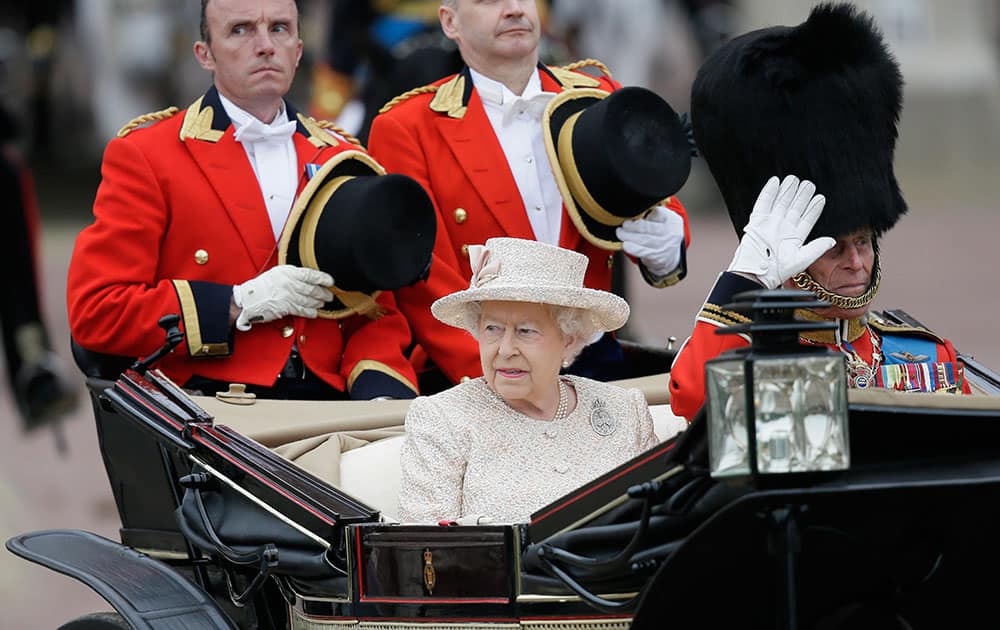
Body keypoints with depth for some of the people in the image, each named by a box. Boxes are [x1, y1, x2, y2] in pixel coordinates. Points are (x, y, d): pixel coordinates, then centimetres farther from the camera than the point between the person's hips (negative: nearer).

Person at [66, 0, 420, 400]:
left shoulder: (343, 159, 18)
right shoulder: (143, 154, 4)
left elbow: (376, 311, 17)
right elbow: (94, 313, -3)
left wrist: (381, 394, -6)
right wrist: (238, 305, -10)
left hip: (326, 411, 5)